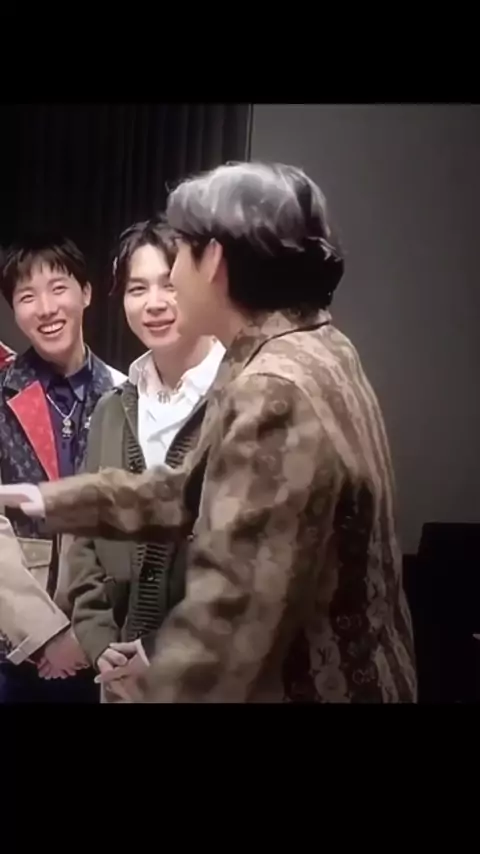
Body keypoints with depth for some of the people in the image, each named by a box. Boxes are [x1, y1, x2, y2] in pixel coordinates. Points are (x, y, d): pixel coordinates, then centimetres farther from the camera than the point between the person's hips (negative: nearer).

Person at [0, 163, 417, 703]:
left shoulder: (278, 393, -27)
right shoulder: (312, 354, 7)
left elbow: (232, 609, -30)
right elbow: (199, 491, 14)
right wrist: (57, 499, 14)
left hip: (310, 686, -9)